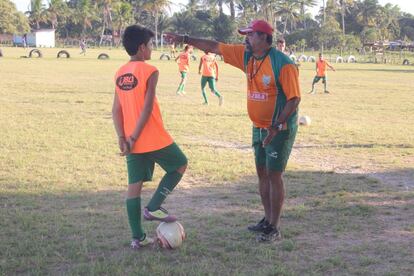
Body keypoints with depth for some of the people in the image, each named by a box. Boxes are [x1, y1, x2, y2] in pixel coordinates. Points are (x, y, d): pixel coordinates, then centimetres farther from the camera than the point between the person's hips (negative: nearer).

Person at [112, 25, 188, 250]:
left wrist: (122, 137, 2)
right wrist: (134, 137, -14)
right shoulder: (149, 71, -12)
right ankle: (153, 207, 6)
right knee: (180, 165, 16)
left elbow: (116, 109, 5)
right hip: (154, 139, -7)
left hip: (133, 142, 7)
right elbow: (147, 108, -18)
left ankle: (138, 237, 12)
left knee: (134, 186, 9)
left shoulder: (120, 73, 9)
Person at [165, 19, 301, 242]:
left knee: (274, 175, -4)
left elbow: (294, 98, -20)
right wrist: (186, 39, 6)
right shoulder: (246, 55, 2)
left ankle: (274, 228, 4)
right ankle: (268, 220, 25)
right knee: (262, 173, 13)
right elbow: (214, 47, 8)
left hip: (280, 129, -8)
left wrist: (277, 126, -26)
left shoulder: (283, 64, -20)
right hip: (258, 127, 8)